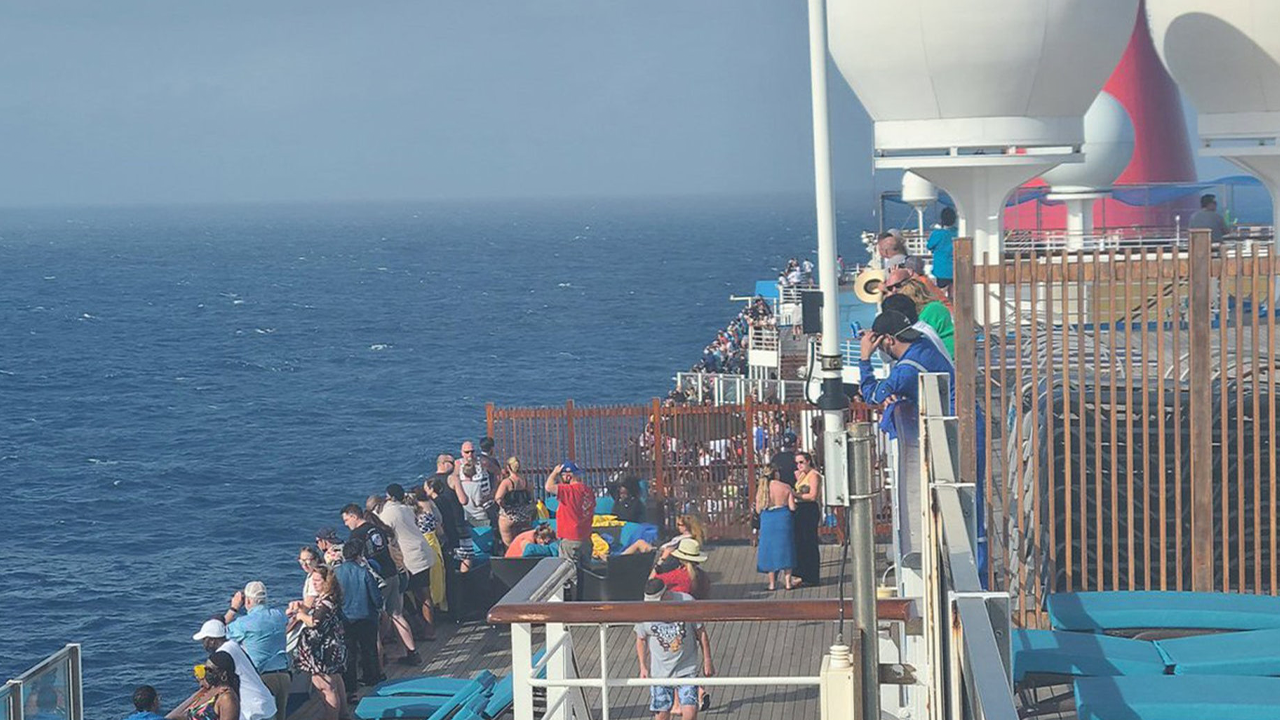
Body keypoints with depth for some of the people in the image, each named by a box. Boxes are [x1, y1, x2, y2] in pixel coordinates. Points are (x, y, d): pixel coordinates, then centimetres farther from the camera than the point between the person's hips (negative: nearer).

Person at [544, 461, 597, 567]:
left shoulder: (569, 490, -18)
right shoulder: (588, 491, 7)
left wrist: (555, 472, -10)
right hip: (586, 540, 8)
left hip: (570, 540, -8)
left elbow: (549, 487, -25)